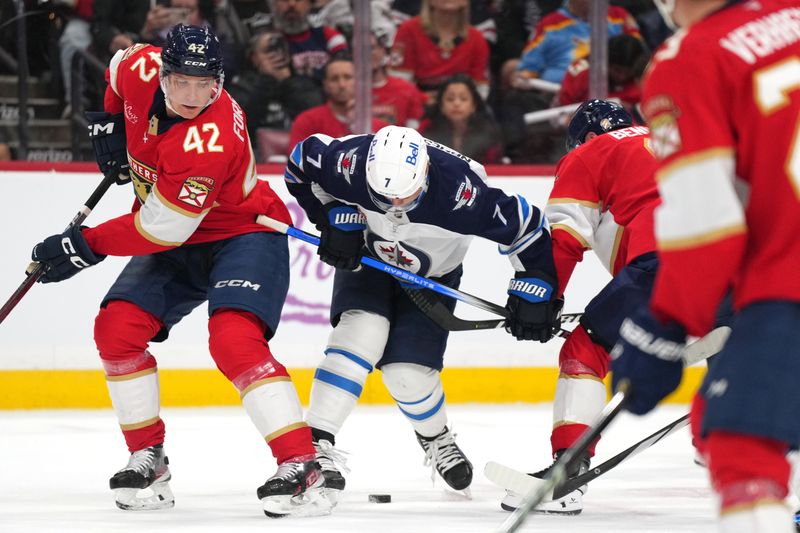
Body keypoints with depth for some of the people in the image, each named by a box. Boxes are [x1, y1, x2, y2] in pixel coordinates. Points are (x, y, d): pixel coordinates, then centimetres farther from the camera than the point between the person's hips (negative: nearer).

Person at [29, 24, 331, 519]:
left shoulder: (211, 142, -34)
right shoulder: (142, 70, -14)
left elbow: (161, 229, -29)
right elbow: (122, 63, 15)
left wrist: (86, 246, -21)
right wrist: (110, 122, 7)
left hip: (243, 234, -8)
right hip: (178, 244, 8)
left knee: (234, 340, -29)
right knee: (117, 328, -7)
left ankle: (302, 468, -29)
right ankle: (148, 459, 6)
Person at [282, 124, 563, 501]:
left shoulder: (461, 191, -40)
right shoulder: (351, 163, -34)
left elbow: (527, 227, -27)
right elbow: (301, 162, -12)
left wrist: (533, 293, -21)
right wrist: (336, 216, -19)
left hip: (432, 276, -1)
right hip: (365, 256, 1)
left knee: (408, 374, -8)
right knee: (362, 333, -24)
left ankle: (436, 438, 25)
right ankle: (316, 443, -21)